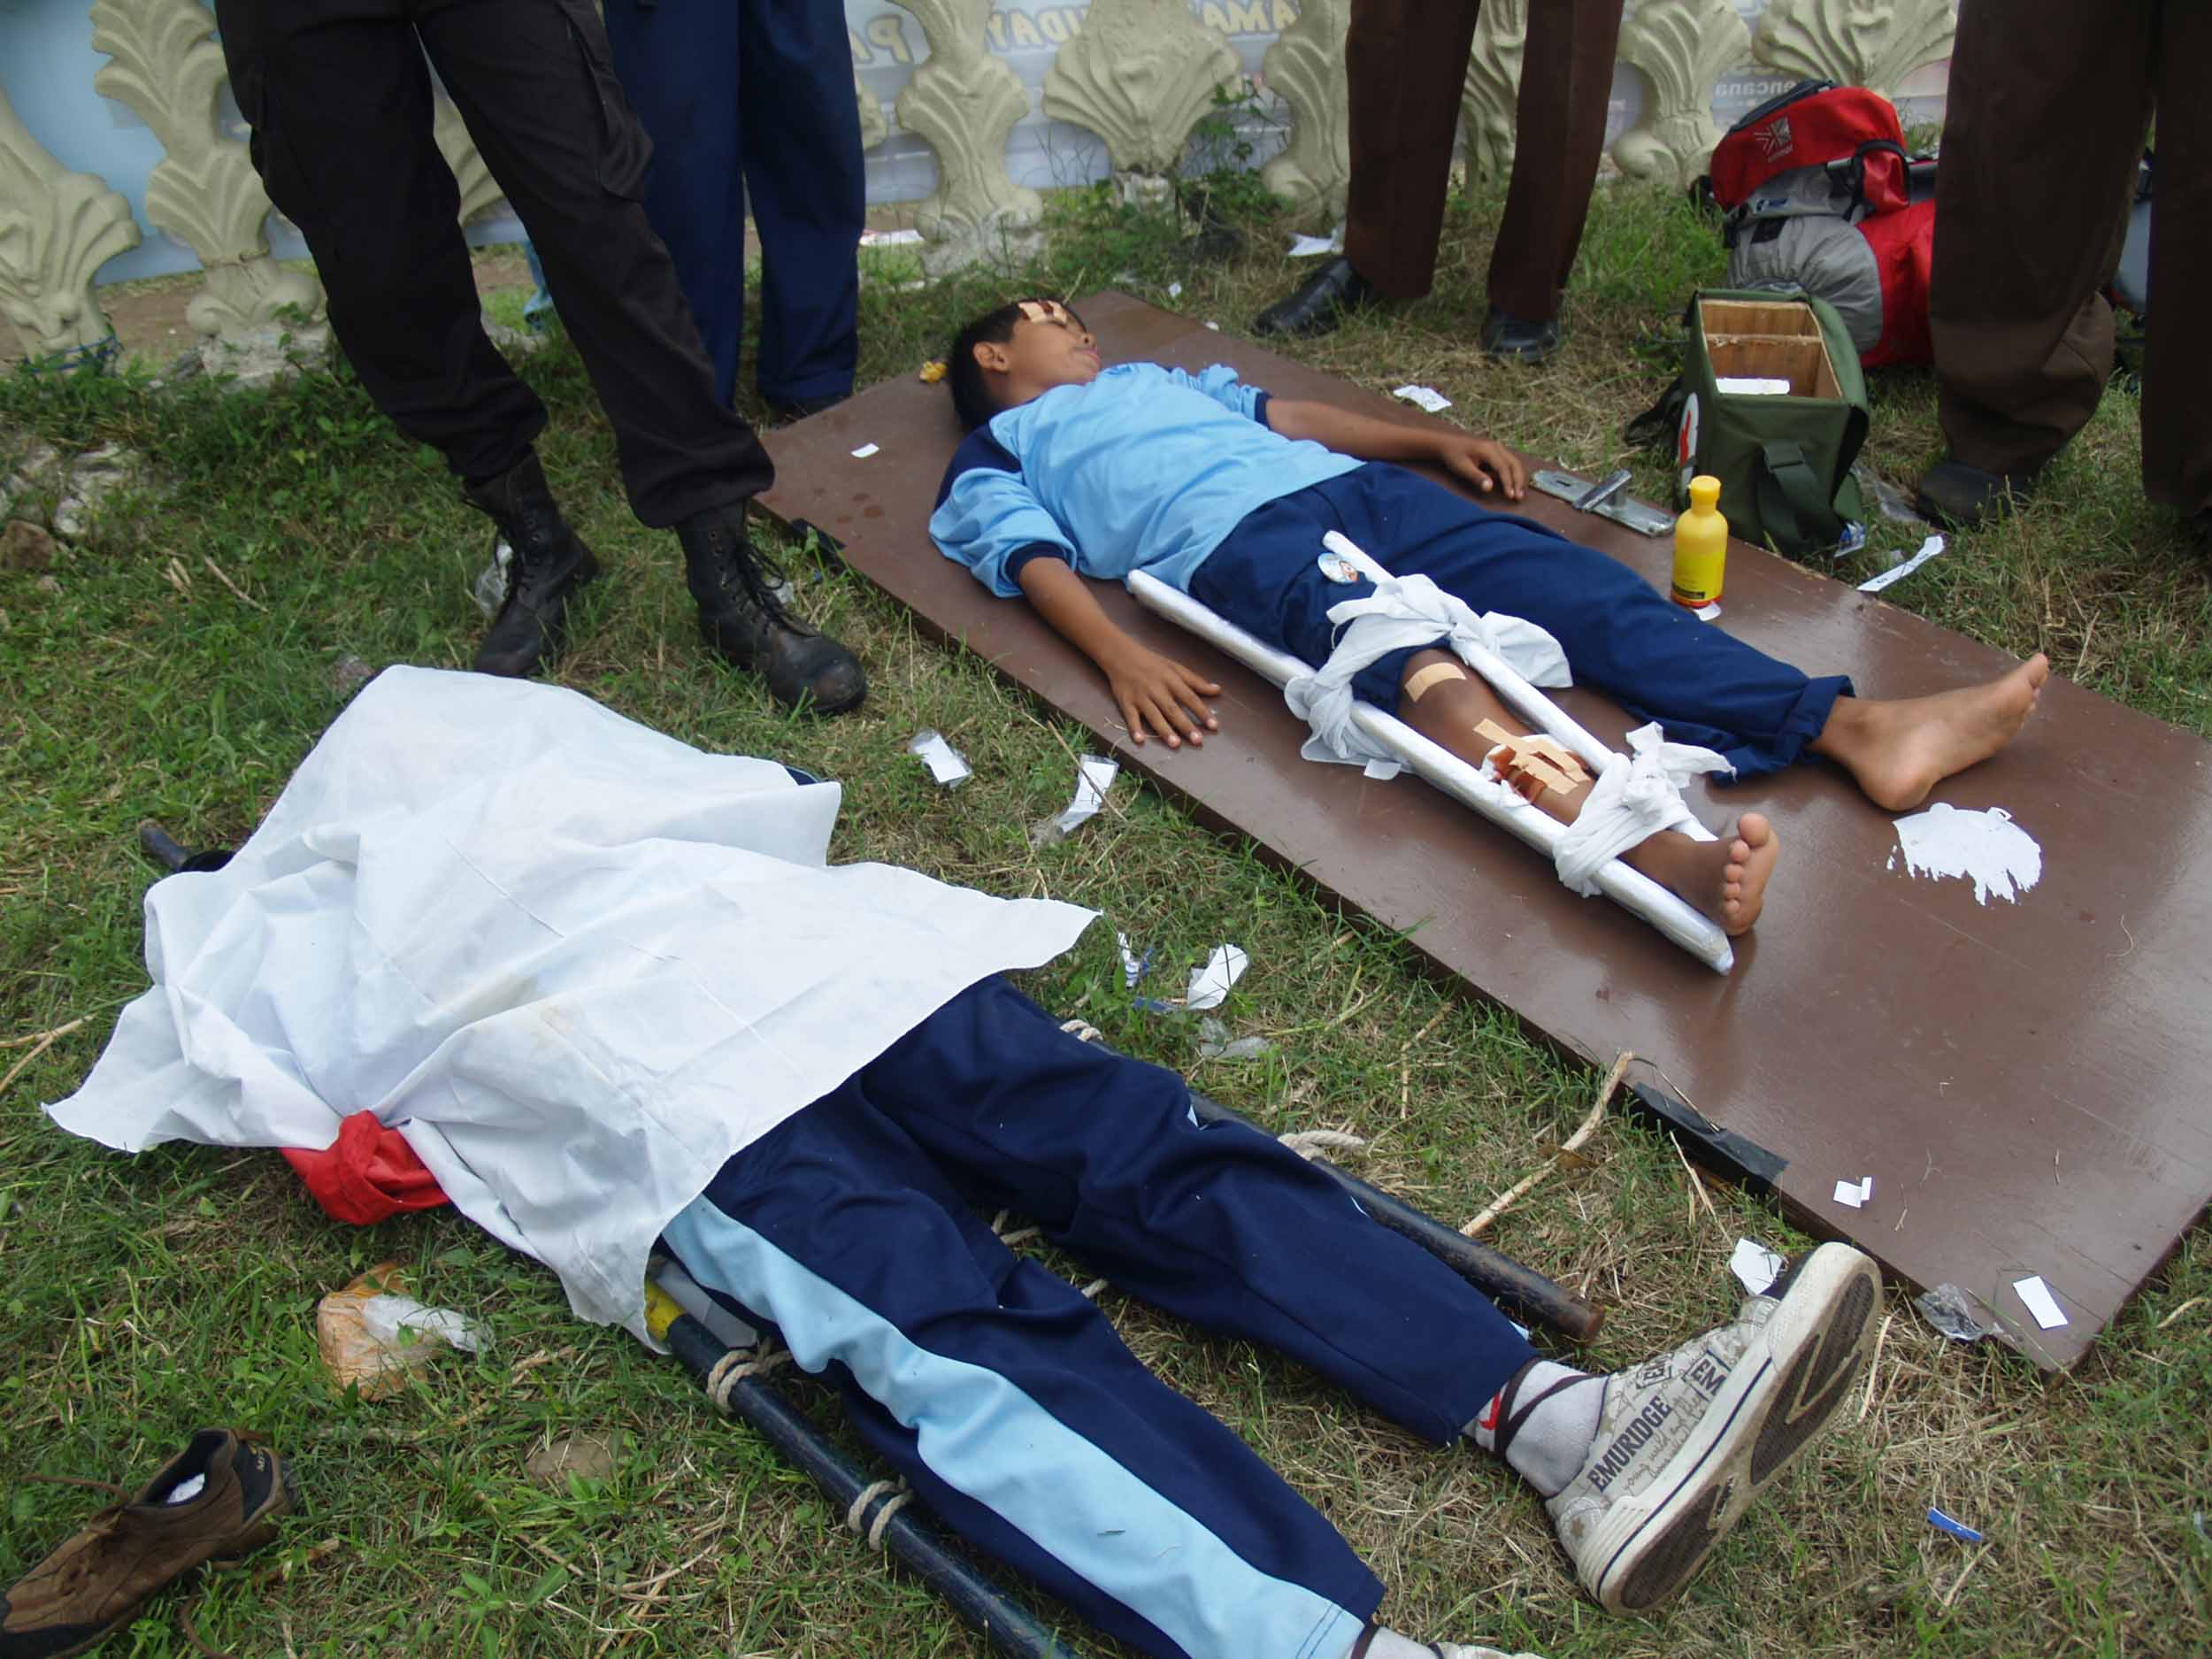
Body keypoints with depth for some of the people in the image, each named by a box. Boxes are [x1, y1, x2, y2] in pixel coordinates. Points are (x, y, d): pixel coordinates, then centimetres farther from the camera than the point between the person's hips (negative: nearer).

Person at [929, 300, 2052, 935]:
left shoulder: (1150, 377, 38)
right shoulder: (994, 458, 20)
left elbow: (1286, 414, 34)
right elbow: (1039, 564, 1)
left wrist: (1438, 441, 24)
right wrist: (1120, 656, -20)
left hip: (1350, 486, 7)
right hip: (1239, 539, -6)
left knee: (1573, 582, -15)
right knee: (1404, 659, -35)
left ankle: (1857, 729, -26)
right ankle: (1655, 855, -57)